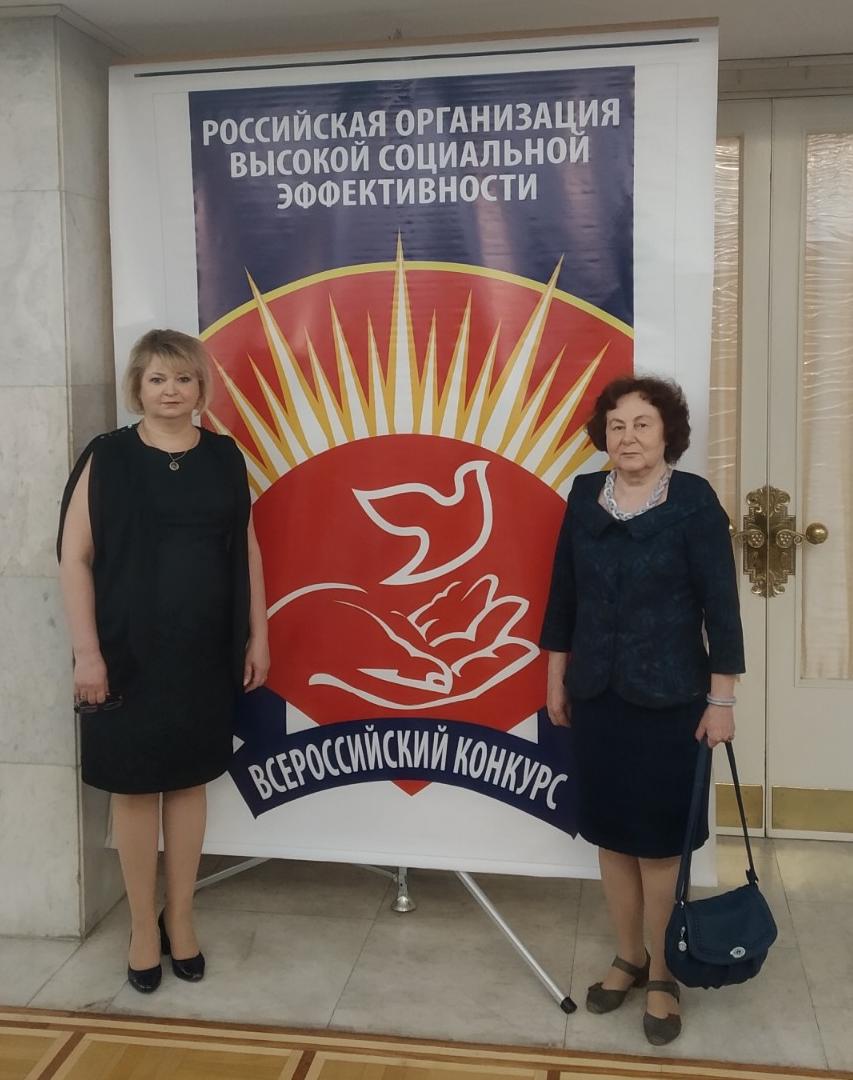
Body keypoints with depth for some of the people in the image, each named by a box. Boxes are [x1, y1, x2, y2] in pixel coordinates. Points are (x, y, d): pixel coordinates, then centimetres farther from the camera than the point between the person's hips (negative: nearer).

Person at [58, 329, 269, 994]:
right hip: (129, 652, -2)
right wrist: (87, 650, -12)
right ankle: (143, 926, 24)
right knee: (135, 786, 7)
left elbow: (246, 552, 8)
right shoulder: (108, 457, -5)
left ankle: (181, 918, 28)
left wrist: (258, 636, 6)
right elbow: (74, 557, -7)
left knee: (189, 781, 12)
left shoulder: (224, 457, 4)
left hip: (205, 651, 3)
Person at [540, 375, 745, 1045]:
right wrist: (556, 678, 10)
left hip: (668, 697, -4)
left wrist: (721, 699, -10)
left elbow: (720, 603, -9)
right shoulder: (585, 495, 2)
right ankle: (629, 957, 32)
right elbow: (564, 592, 8)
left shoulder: (694, 500, -10)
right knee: (611, 833, 14)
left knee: (659, 839, 5)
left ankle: (663, 974, 23)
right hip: (597, 693, 4)